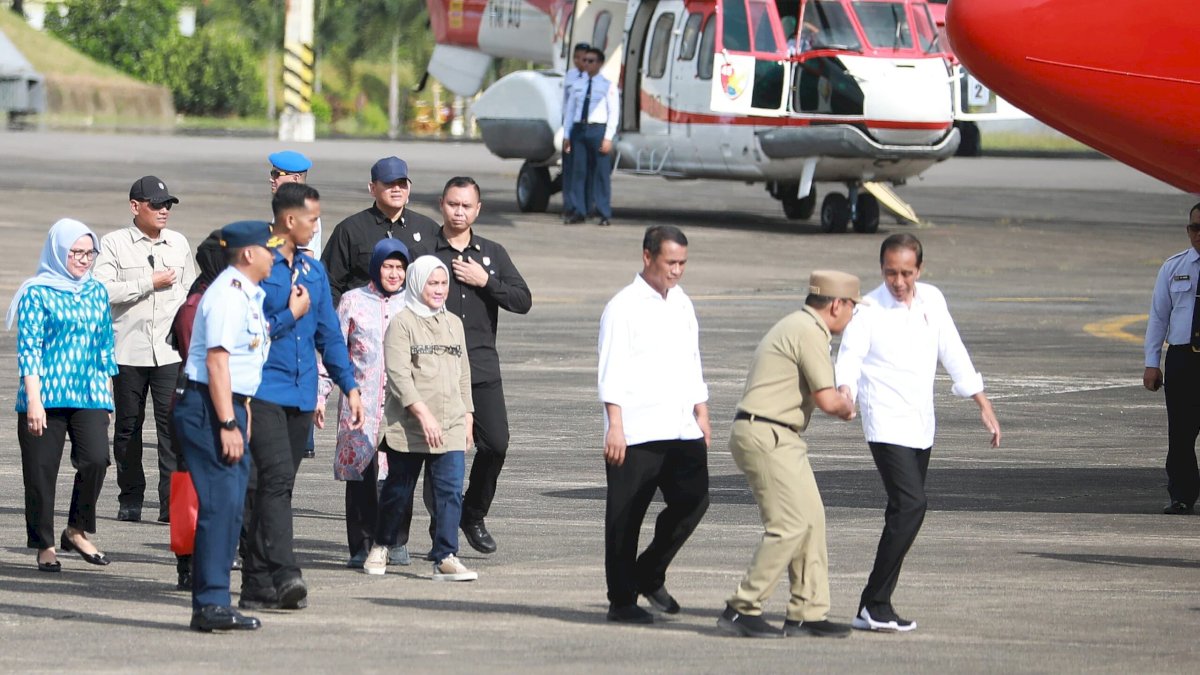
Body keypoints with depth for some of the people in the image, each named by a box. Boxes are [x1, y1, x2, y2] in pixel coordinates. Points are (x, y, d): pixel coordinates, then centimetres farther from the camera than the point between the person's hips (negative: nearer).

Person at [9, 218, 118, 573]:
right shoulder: (38, 293, -3)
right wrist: (33, 399, -14)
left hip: (89, 396, 4)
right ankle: (45, 546, 11)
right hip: (45, 397, -4)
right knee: (42, 470, -1)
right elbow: (28, 347, -7)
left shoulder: (96, 292, 13)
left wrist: (106, 391, 18)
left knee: (96, 459, -15)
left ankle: (77, 531, 4)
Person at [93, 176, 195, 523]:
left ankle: (172, 501, -11)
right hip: (129, 350, -2)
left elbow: (190, 292, 21)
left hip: (170, 351, 2)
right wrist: (150, 283, -11)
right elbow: (102, 290, -13)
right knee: (127, 426, 7)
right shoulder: (115, 243, 0)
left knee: (173, 423, -9)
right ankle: (130, 499, 18)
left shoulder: (179, 243, 13)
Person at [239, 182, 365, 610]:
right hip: (263, 392, -7)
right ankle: (284, 575, -29)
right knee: (275, 478, -19)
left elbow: (329, 333, 21)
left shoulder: (313, 271, 16)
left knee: (276, 486, 8)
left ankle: (258, 586, 12)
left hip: (300, 395, 7)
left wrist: (349, 385, 17)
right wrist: (291, 315, -7)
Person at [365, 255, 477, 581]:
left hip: (450, 425, 4)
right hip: (407, 427, -4)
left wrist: (467, 419, 17)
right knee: (398, 490, 8)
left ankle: (446, 558, -9)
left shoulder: (453, 324, 15)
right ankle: (381, 546, 29)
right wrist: (423, 414, -20)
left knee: (451, 490, -8)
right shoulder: (401, 323, -5)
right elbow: (398, 375, -14)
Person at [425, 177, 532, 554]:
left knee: (495, 444, -5)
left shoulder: (492, 254, 14)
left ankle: (473, 515, 16)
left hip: (482, 367, 3)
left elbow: (523, 301, 7)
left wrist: (485, 281, -5)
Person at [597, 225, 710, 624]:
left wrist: (701, 415, 20)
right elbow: (612, 371, -9)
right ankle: (622, 600, 6)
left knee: (693, 501, 0)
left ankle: (649, 575, 19)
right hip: (636, 434, -7)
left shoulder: (683, 304, 17)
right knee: (625, 516, -1)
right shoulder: (624, 307, -5)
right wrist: (615, 426, -15)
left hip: (681, 428, 7)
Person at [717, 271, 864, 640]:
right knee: (790, 525, -12)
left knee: (811, 520, 9)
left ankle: (807, 613, 11)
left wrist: (838, 402, 13)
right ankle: (742, 609, -9)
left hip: (779, 439, 11)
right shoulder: (809, 333, -14)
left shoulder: (796, 326, 19)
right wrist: (847, 407, 5)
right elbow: (827, 399, -17)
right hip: (765, 437, -11)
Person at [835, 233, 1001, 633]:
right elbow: (849, 357, -22)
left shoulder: (932, 301, 7)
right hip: (886, 424, -7)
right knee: (910, 506, -19)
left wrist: (984, 406, 15)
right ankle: (874, 605, -18)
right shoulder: (868, 310, -10)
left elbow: (953, 355, 14)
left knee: (906, 511, 7)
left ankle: (876, 607, 13)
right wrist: (845, 391, -44)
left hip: (921, 426, 7)